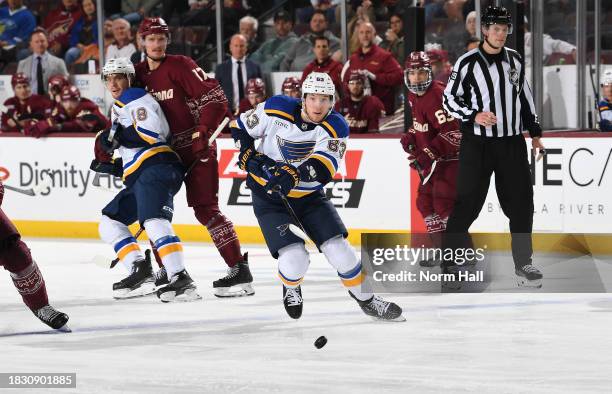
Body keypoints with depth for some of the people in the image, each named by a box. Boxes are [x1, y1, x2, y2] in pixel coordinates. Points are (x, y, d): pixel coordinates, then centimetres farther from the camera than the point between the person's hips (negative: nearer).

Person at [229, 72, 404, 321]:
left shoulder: (335, 127, -14)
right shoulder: (276, 110, -15)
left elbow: (324, 167, -31)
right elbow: (240, 126, 1)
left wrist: (294, 175, -49)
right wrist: (249, 155, -16)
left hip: (308, 195, 2)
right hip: (269, 196, -2)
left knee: (338, 249, -9)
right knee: (294, 260, -18)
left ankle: (365, 299, 15)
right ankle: (291, 288, 18)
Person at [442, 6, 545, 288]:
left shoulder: (515, 60, 8)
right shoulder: (468, 63, -9)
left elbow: (525, 96, 18)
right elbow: (449, 100, -5)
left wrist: (535, 133, 18)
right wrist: (474, 116, -21)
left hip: (512, 143, 5)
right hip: (477, 145, -5)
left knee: (521, 203, 4)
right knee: (467, 204, -5)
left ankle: (522, 264, 14)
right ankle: (448, 260, 6)